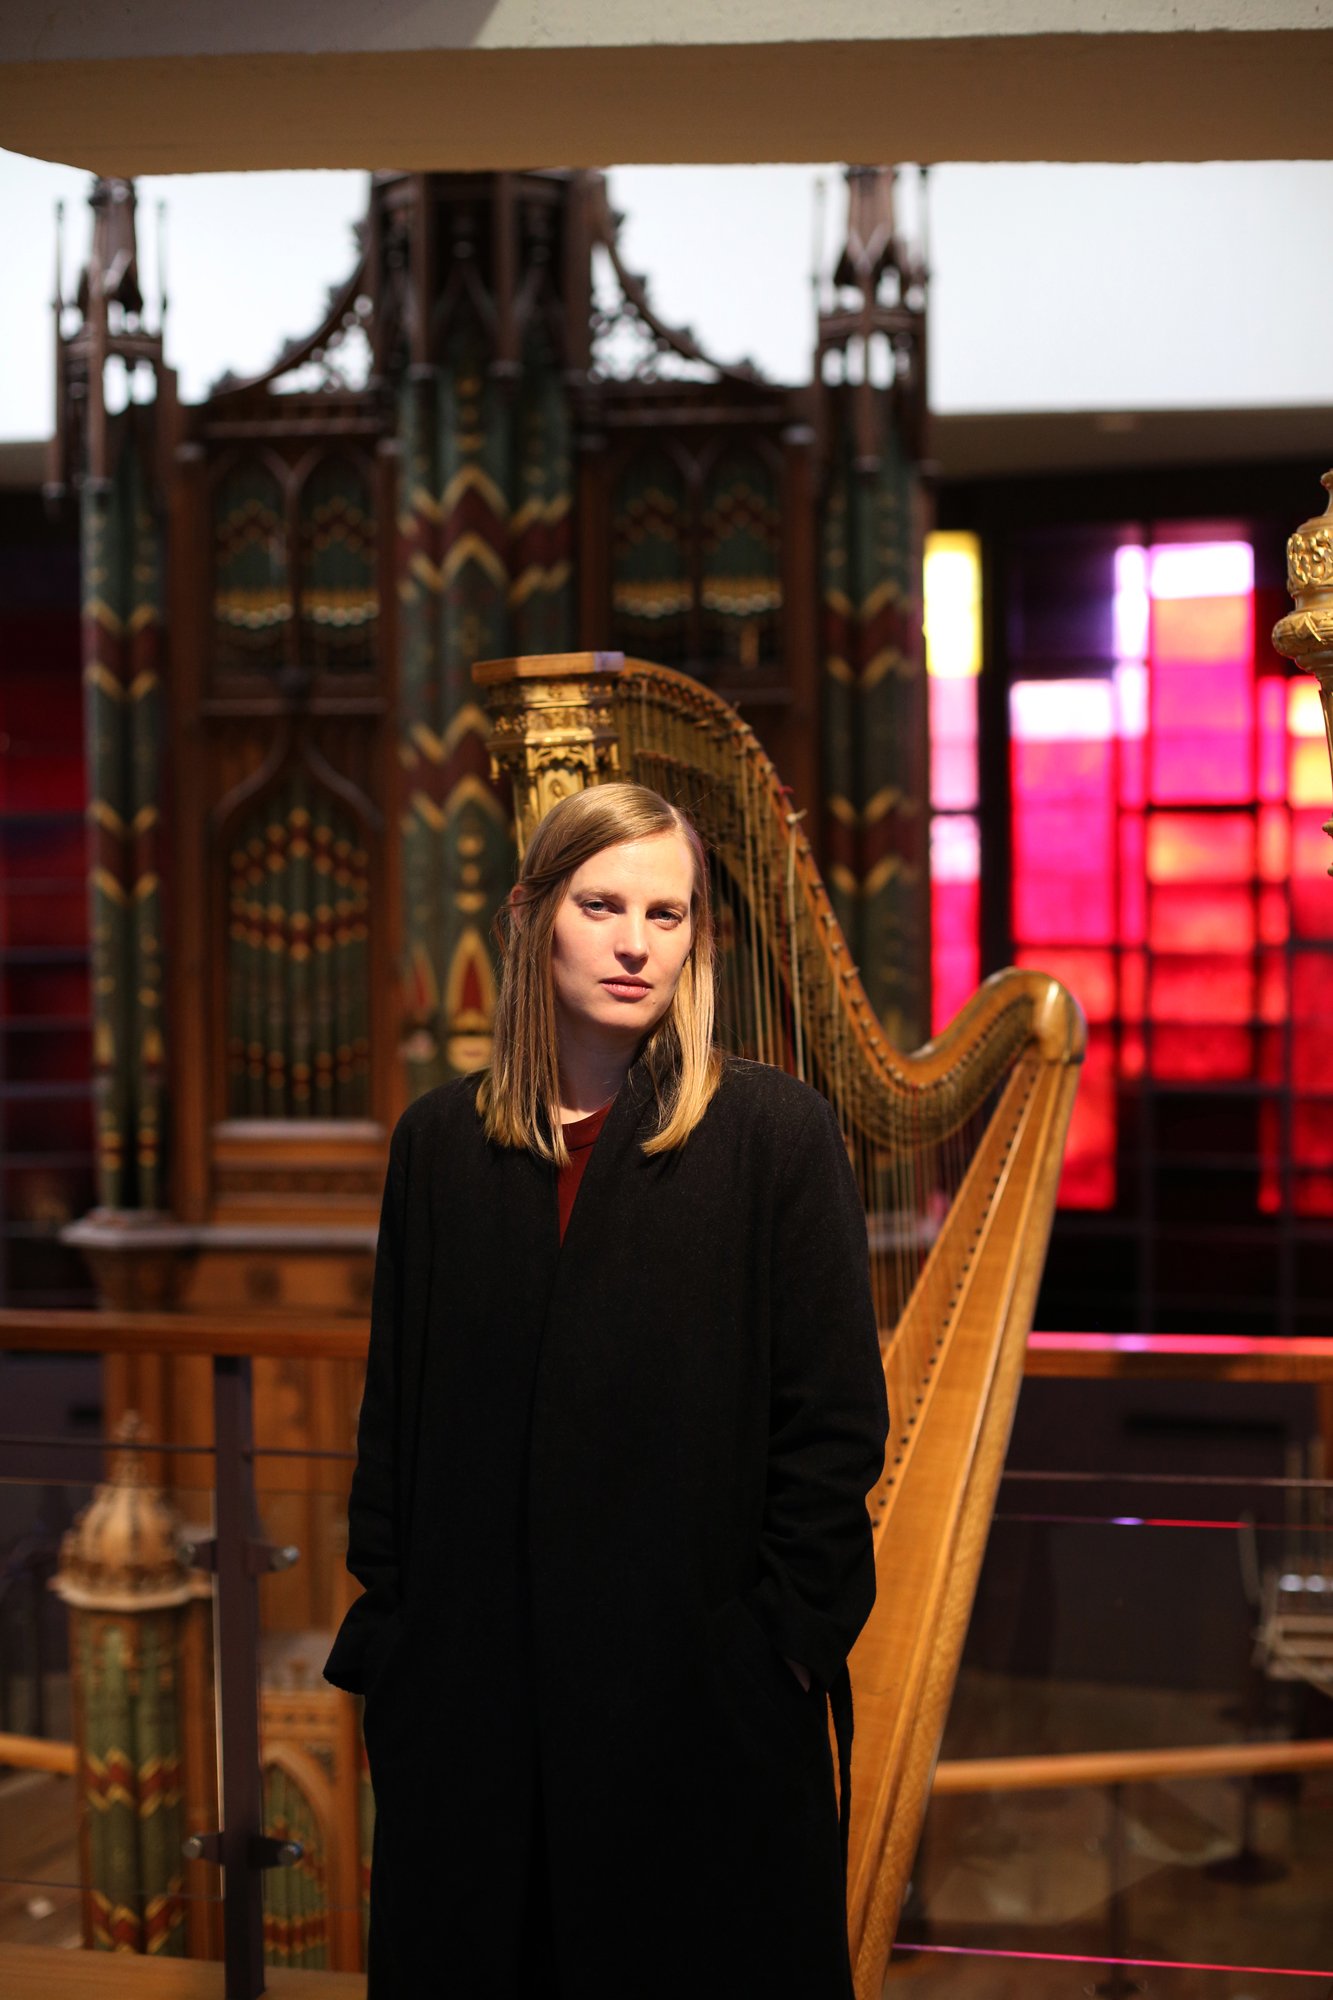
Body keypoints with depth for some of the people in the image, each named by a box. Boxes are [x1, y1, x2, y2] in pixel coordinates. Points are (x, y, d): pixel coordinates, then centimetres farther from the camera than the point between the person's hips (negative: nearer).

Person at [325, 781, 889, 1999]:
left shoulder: (775, 1133, -4)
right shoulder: (441, 1143, 6)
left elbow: (835, 1425, -6)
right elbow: (394, 1412, 8)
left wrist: (787, 1640, -9)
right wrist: (386, 1626, 4)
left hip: (705, 1702, -3)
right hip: (470, 1695, 3)